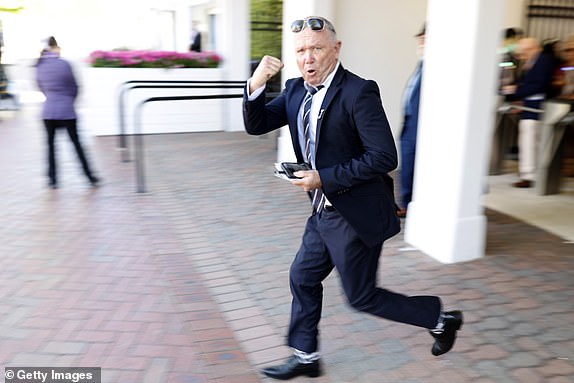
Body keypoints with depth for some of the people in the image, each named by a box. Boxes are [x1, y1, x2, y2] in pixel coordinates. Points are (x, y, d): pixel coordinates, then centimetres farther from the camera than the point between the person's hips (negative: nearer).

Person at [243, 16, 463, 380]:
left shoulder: (359, 92, -20)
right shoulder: (296, 90, 4)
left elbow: (384, 157, -23)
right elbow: (256, 125, 4)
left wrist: (324, 177, -23)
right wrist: (256, 85, -13)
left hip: (356, 214, -8)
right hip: (325, 211, 8)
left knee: (362, 296, 5)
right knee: (303, 278, 16)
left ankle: (441, 318, 27)